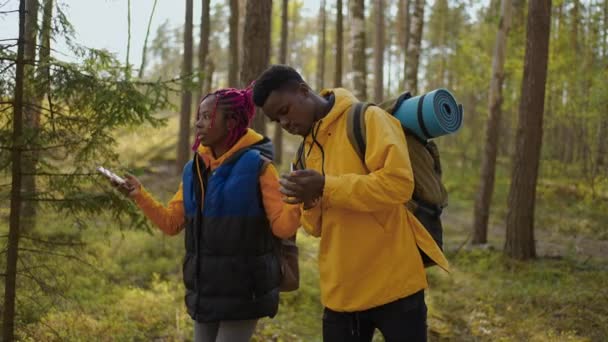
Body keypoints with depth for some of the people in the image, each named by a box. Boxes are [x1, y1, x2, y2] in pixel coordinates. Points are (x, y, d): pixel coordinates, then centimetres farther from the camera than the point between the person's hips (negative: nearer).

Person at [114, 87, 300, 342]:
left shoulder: (257, 165, -11)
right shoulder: (194, 169, 7)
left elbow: (283, 226, -14)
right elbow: (171, 223, 11)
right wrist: (140, 195, 1)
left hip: (242, 290, -6)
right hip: (205, 290, 6)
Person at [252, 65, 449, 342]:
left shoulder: (366, 119, -8)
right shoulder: (306, 151, 13)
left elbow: (399, 183, -21)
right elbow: (318, 227, 14)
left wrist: (326, 186, -21)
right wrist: (308, 202, -8)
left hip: (393, 285, -6)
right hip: (340, 293, 6)